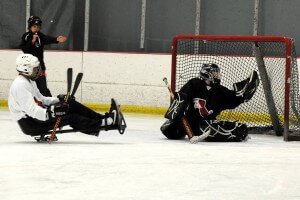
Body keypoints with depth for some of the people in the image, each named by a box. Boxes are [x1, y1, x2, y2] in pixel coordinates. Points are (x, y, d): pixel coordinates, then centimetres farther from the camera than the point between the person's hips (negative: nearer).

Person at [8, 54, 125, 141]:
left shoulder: (29, 81, 15)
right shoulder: (20, 85, -20)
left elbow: (40, 100, 22)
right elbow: (30, 110, -28)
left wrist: (58, 100, 8)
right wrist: (51, 112, -36)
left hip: (37, 116, 10)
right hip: (29, 124, -10)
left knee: (71, 105, -2)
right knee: (70, 118, -19)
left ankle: (106, 118, -8)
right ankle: (106, 123, -19)